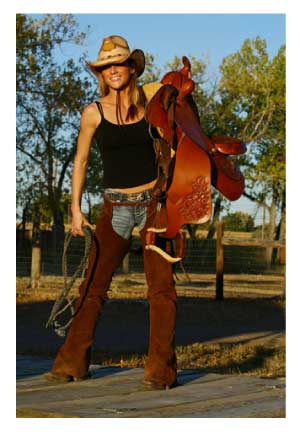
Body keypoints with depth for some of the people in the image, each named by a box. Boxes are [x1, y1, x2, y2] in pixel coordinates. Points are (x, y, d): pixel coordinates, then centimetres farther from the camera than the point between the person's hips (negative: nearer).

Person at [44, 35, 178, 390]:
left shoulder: (148, 104, 2)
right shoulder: (94, 112, -1)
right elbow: (80, 161, 8)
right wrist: (75, 209, 2)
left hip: (154, 203, 0)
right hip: (116, 207, 0)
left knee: (161, 286, -6)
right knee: (93, 286, 1)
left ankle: (161, 369, -2)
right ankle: (72, 363, 12)